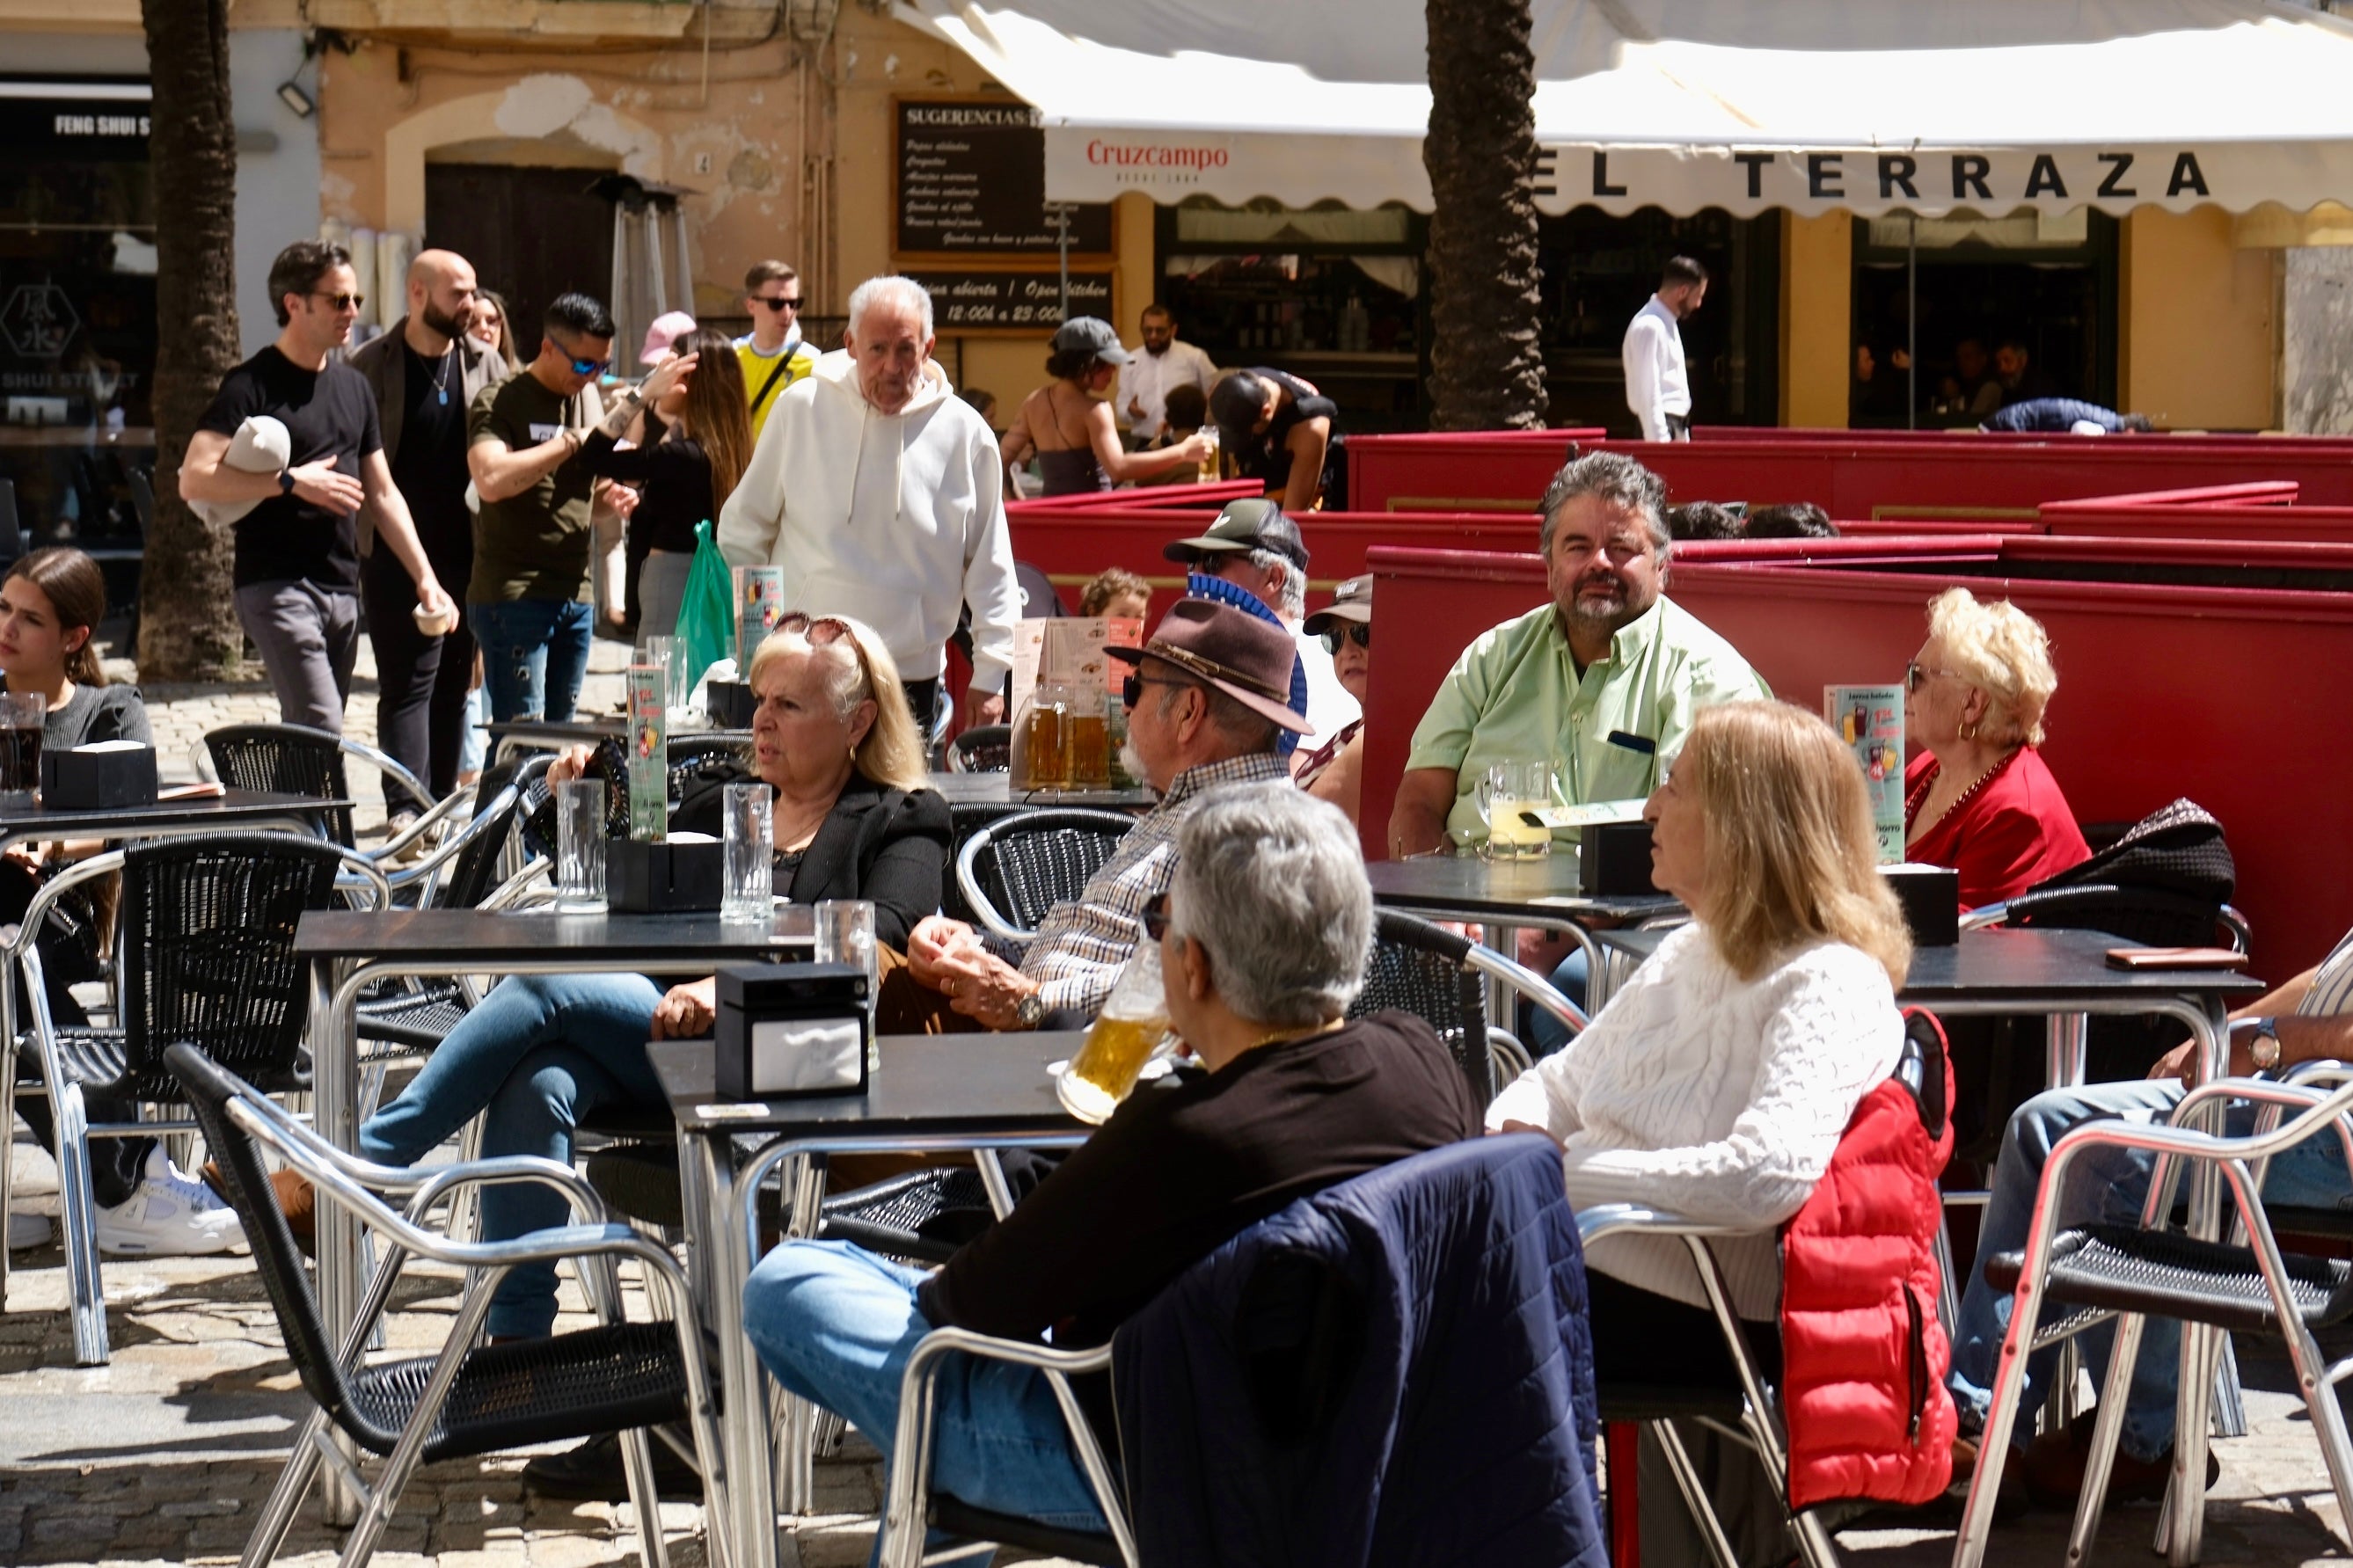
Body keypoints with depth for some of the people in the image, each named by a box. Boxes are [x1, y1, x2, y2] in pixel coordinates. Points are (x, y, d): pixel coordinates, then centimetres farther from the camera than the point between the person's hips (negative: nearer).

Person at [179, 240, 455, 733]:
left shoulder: (355, 388, 17)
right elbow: (195, 480, -15)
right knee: (321, 734, -18)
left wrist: (425, 578, 13)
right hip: (277, 585, -7)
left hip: (343, 592, 7)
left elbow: (383, 494, 21)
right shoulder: (252, 385, -5)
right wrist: (291, 481, -17)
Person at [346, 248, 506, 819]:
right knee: (407, 682, -8)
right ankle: (406, 811, -13)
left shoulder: (486, 364, 9)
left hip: (468, 552, 4)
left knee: (455, 684, 9)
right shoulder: (372, 365, -1)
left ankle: (440, 804, 17)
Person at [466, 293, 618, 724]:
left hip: (575, 593, 7)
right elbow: (491, 479, -25)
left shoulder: (590, 399, 16)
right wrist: (572, 442, -19)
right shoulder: (500, 402, -6)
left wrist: (612, 495, 4)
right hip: (514, 593, -7)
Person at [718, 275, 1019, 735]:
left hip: (911, 678, 0)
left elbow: (990, 568, 8)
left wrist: (990, 678, 5)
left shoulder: (965, 433, 1)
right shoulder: (801, 408, 0)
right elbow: (743, 530, 10)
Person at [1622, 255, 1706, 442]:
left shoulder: (1668, 323, 15)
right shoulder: (1650, 327, -15)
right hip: (1661, 427, -10)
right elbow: (1648, 392, -20)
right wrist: (1660, 440, -23)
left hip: (1676, 426, 10)